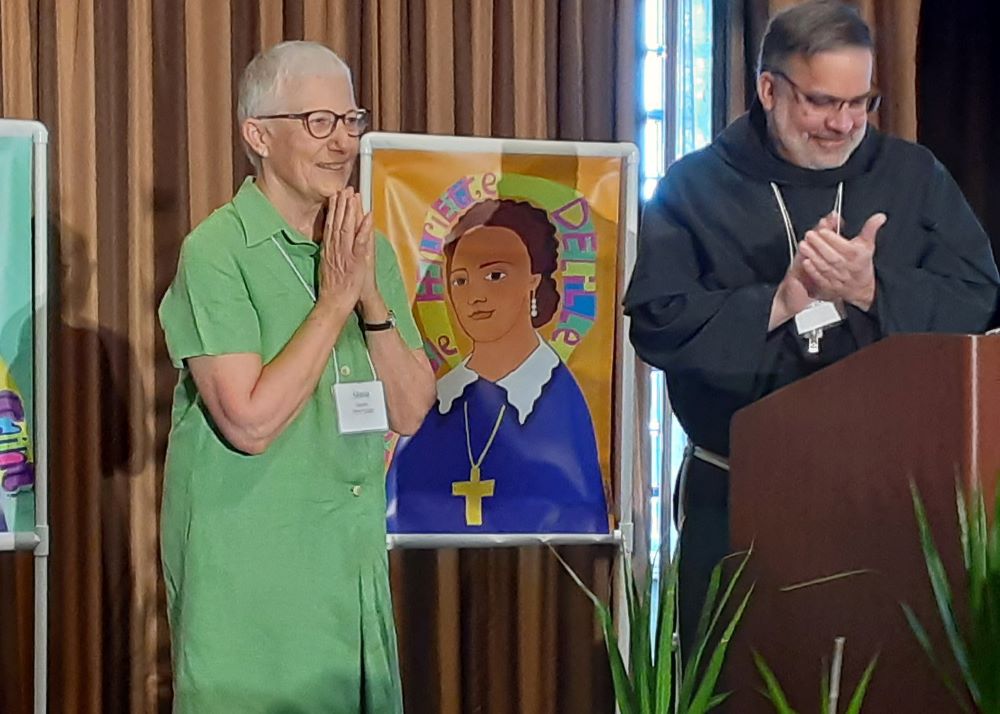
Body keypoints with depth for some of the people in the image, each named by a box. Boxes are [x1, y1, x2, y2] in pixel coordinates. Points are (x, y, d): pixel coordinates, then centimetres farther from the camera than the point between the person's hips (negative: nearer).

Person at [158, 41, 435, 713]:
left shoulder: (371, 250, 8)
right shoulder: (217, 250, -12)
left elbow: (411, 412, 4)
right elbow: (250, 423, -20)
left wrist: (372, 299, -10)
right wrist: (335, 300, -15)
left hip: (357, 558, 6)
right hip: (248, 572, -6)